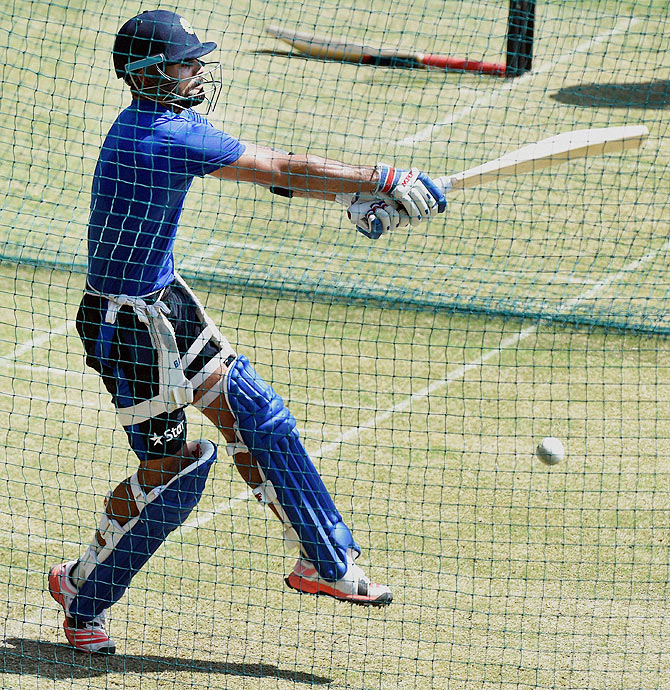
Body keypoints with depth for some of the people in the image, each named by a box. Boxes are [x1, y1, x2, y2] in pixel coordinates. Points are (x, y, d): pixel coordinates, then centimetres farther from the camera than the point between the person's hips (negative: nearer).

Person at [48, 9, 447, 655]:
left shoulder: (152, 121, 5)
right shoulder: (169, 136, -26)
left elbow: (267, 168, 9)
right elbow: (283, 171, -23)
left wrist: (353, 192, 0)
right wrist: (384, 180, -16)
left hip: (166, 303, 10)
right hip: (129, 325, -10)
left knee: (256, 416, 11)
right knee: (170, 466, 1)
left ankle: (324, 561, 19)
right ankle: (81, 590, 20)